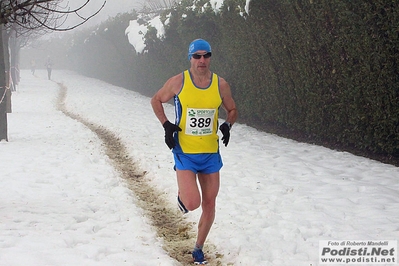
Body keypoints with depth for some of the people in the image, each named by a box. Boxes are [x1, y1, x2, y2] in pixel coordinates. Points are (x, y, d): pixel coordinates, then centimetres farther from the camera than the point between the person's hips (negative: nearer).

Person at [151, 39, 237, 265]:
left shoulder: (221, 85, -1)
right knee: (192, 203, -18)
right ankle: (182, 195, 20)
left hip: (211, 154, 3)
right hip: (185, 153, -3)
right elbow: (156, 100, 8)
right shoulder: (178, 82, -8)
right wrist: (166, 125, -6)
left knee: (209, 204, 7)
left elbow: (232, 110, 14)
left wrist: (227, 125, -7)